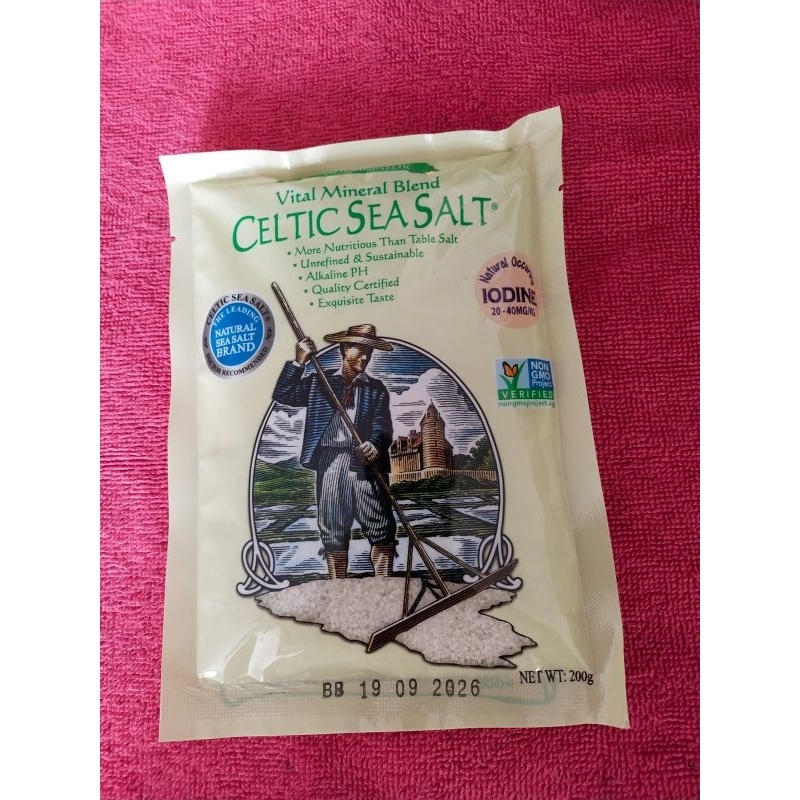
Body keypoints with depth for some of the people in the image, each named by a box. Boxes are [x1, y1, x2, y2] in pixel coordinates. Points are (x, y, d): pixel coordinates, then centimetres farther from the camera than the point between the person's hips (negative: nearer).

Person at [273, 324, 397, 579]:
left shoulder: (376, 388, 12)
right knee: (332, 534, 8)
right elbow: (283, 395, 4)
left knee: (381, 532, -4)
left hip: (366, 463, 0)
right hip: (330, 462, 1)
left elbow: (383, 426, -2)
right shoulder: (319, 381, 13)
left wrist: (375, 444, -24)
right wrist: (299, 362, -5)